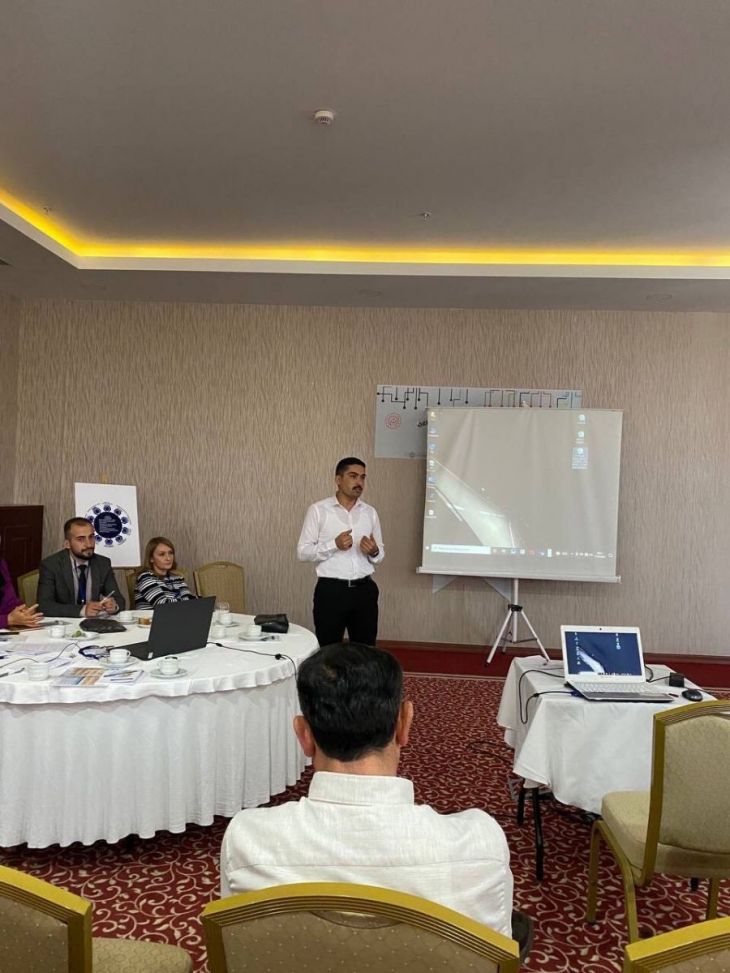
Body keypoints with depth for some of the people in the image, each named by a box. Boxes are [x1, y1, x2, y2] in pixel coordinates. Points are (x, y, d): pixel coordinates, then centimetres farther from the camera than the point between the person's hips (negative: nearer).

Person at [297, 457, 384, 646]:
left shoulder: (370, 512, 10)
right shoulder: (318, 510, -3)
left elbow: (380, 554, 13)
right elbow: (302, 552, -6)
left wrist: (374, 552, -10)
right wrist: (334, 544, -19)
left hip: (364, 589, 4)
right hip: (331, 590, -4)